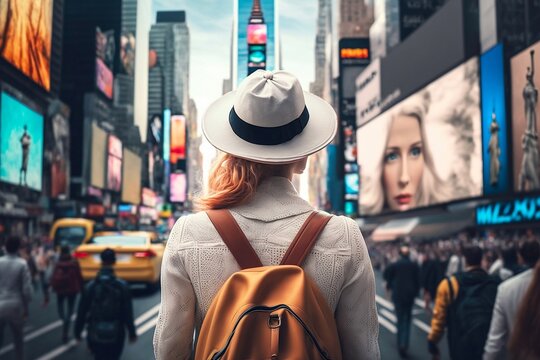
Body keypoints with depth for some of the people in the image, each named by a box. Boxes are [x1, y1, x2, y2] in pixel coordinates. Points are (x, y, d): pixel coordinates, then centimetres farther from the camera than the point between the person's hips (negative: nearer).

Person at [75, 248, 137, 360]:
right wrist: (132, 333, 2)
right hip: (116, 334, 0)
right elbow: (128, 313, -8)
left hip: (96, 335, 1)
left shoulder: (91, 286, -8)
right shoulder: (122, 286, -10)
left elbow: (82, 311, -4)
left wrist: (77, 331, 8)